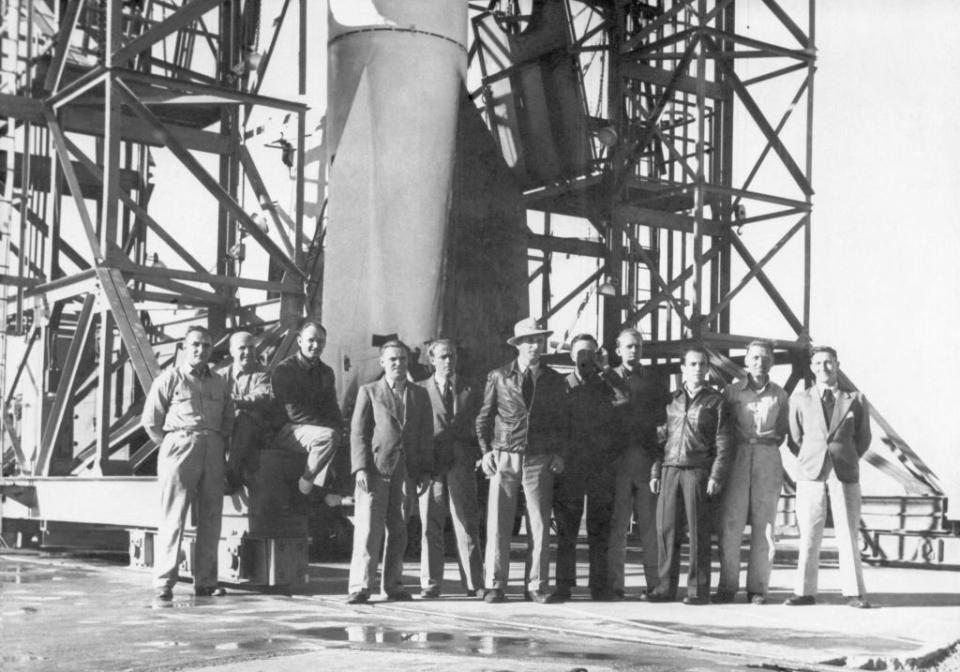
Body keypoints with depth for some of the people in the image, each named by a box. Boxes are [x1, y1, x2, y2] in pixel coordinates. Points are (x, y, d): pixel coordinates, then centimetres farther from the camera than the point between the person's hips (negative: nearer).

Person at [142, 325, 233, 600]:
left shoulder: (219, 383, 17)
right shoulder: (169, 379, 3)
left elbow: (228, 420, 22)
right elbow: (150, 421, 3)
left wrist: (220, 445, 9)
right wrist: (173, 445, 1)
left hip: (213, 451, 5)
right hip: (179, 447, -5)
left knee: (211, 519, 5)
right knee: (174, 518, -7)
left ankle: (205, 581, 12)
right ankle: (164, 582, -4)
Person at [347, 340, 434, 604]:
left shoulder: (419, 395, 15)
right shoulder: (369, 392, 7)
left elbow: (426, 435, 13)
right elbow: (358, 432, 2)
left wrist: (426, 471, 5)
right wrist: (361, 468, -9)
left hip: (406, 471, 3)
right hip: (375, 468, -3)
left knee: (398, 530, 5)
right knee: (368, 528, -8)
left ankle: (393, 585, 13)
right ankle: (360, 586, -6)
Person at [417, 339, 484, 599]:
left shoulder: (469, 392, 15)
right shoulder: (420, 390, 10)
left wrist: (479, 455, 2)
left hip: (461, 463, 1)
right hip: (431, 463, -1)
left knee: (466, 523, -2)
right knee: (430, 526, -1)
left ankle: (474, 584, 0)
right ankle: (431, 583, 5)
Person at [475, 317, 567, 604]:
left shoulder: (554, 380, 10)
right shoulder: (498, 376, 6)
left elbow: (560, 421, 15)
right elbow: (484, 417, 9)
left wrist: (559, 453, 2)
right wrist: (486, 451, -2)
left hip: (539, 460, 1)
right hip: (504, 459, -1)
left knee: (539, 524, 0)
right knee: (498, 524, -3)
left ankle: (536, 586, 8)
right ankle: (495, 586, 3)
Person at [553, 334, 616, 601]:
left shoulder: (607, 386, 10)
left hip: (601, 468, 1)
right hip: (569, 467, 0)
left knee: (600, 529, 2)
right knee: (566, 530, 0)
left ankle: (599, 585, 7)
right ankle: (563, 584, 5)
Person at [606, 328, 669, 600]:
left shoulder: (652, 381, 15)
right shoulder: (607, 379, 11)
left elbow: (666, 415, 14)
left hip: (647, 459, 1)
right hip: (617, 458, -1)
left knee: (650, 524, -1)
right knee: (616, 524, -4)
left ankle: (654, 584, 2)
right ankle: (614, 585, -2)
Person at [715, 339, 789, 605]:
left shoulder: (779, 395, 9)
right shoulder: (731, 391, 6)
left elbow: (782, 431, 16)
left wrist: (765, 445, 4)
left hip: (768, 459, 1)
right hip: (736, 458, -1)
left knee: (764, 525, -1)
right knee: (730, 523, -5)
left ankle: (758, 588, 3)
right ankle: (727, 586, 0)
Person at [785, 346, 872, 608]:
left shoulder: (856, 400, 9)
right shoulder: (799, 399, 10)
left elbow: (863, 438, 16)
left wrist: (845, 459, 13)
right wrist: (810, 460, 10)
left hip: (845, 473, 0)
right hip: (810, 473, 0)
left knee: (848, 535, -1)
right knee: (809, 535, 0)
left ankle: (854, 593, 3)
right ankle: (805, 591, 5)